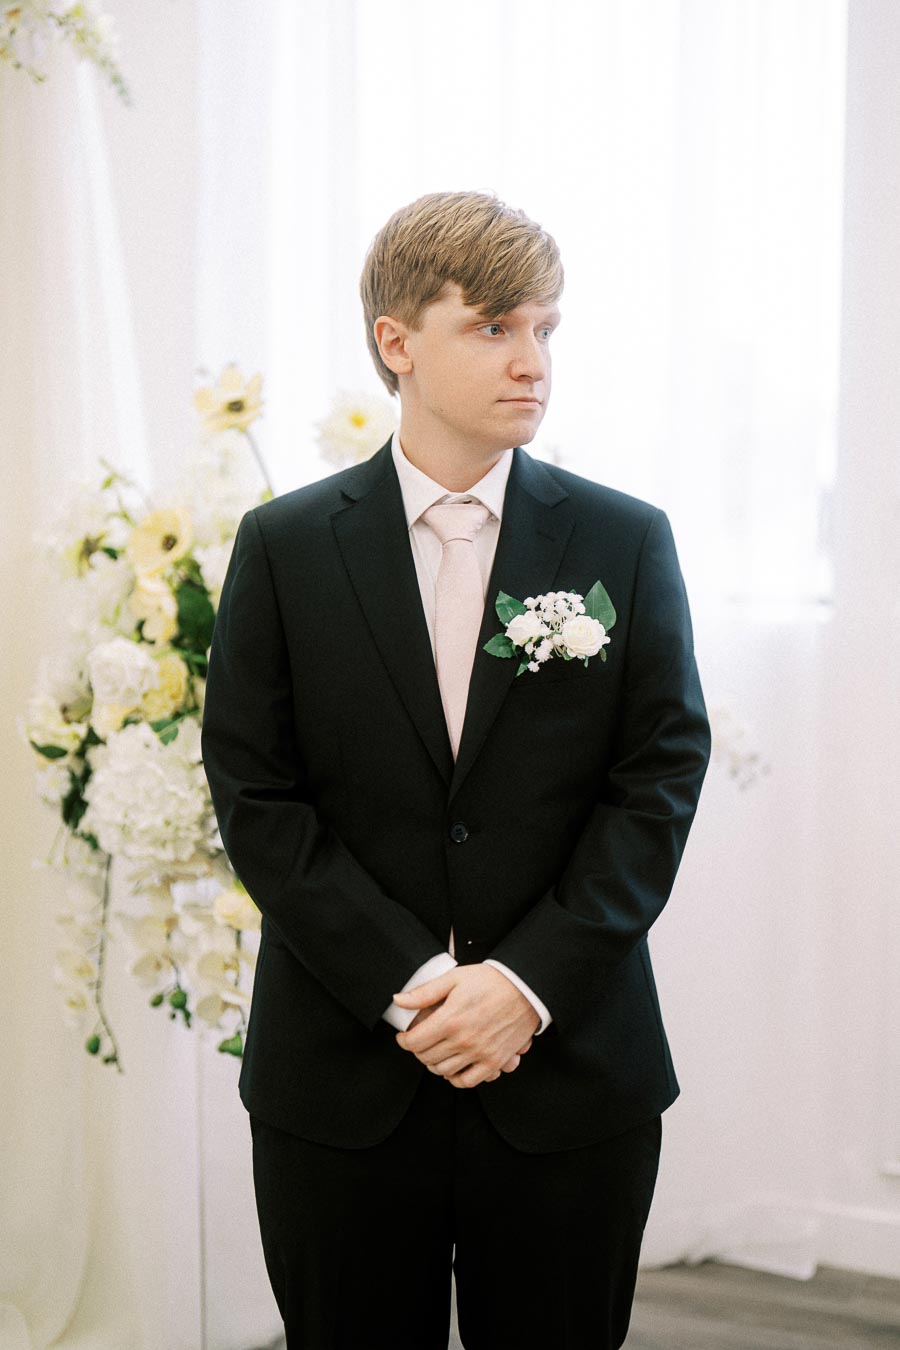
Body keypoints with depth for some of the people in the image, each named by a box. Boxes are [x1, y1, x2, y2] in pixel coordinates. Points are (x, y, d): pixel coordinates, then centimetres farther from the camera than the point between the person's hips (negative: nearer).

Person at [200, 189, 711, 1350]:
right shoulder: (285, 547, 1)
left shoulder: (626, 543, 2)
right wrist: (409, 984, -12)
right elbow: (255, 796, -3)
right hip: (341, 1083, 0)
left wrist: (530, 981, -12)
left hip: (571, 1079, 1)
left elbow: (659, 781, -2)